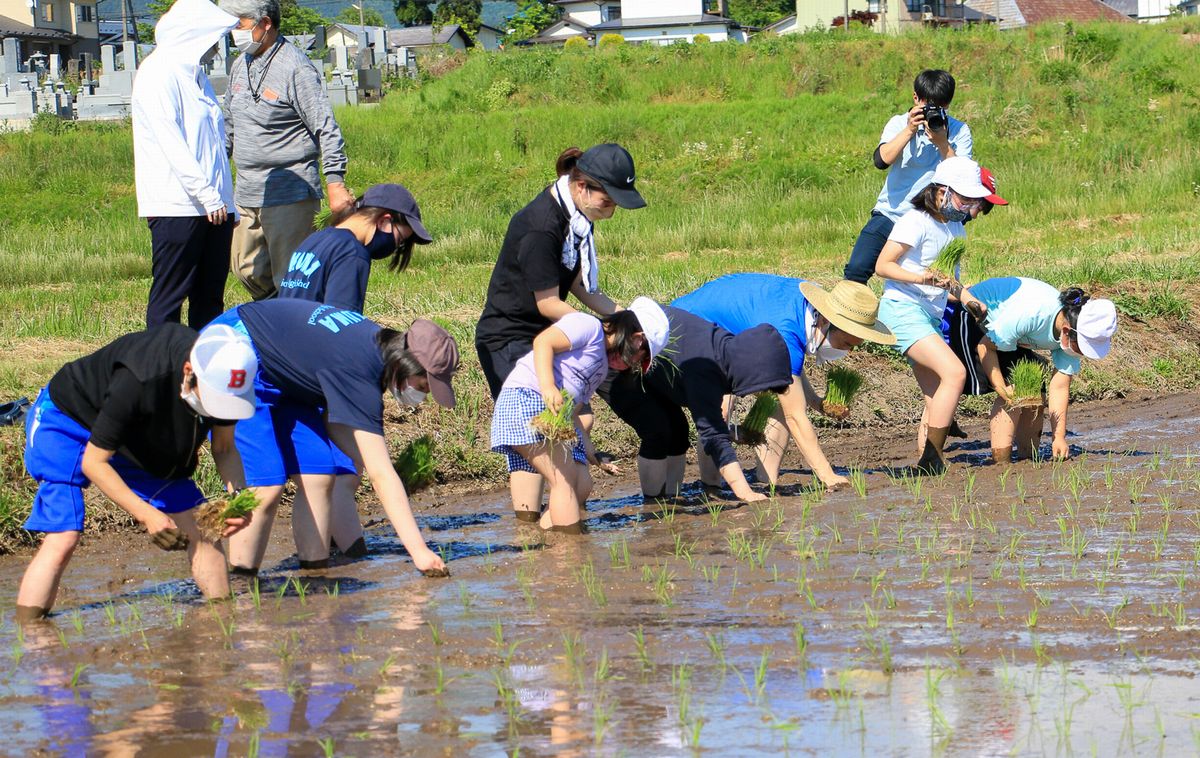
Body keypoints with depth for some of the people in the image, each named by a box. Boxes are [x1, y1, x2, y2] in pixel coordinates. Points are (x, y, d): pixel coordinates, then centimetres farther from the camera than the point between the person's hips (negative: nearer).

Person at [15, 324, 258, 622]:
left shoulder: (223, 384, -23)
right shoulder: (138, 381, -40)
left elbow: (224, 448, -6)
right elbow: (93, 462, -29)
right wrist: (147, 515, -35)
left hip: (138, 437, 7)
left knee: (201, 529, -1)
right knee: (63, 538, -23)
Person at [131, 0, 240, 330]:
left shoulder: (196, 75, 20)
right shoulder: (158, 73, -8)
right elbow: (170, 142, -17)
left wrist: (228, 202, 19)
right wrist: (207, 194, -20)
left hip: (213, 205, 9)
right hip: (176, 206, -9)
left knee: (209, 298, 8)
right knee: (169, 299, -6)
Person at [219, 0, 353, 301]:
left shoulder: (296, 68, -13)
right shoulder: (240, 65, 12)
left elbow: (327, 130, -14)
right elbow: (229, 125, 24)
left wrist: (335, 184, -20)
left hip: (289, 194, -8)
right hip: (246, 194, 8)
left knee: (290, 280, -8)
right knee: (248, 271, 10)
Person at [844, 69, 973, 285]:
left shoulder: (959, 132, 2)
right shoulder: (899, 124, 4)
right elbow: (881, 160, -13)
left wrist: (942, 142, -20)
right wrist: (910, 130, -18)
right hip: (890, 214, 0)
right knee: (856, 270, -14)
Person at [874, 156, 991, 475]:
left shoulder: (954, 227, 14)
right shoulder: (916, 222, -11)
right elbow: (882, 266, -13)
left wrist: (970, 300, 3)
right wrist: (921, 277, -27)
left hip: (931, 316, 9)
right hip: (903, 309, -9)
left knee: (937, 400, 5)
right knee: (954, 372, -22)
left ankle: (925, 466, 8)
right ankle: (932, 459, -19)